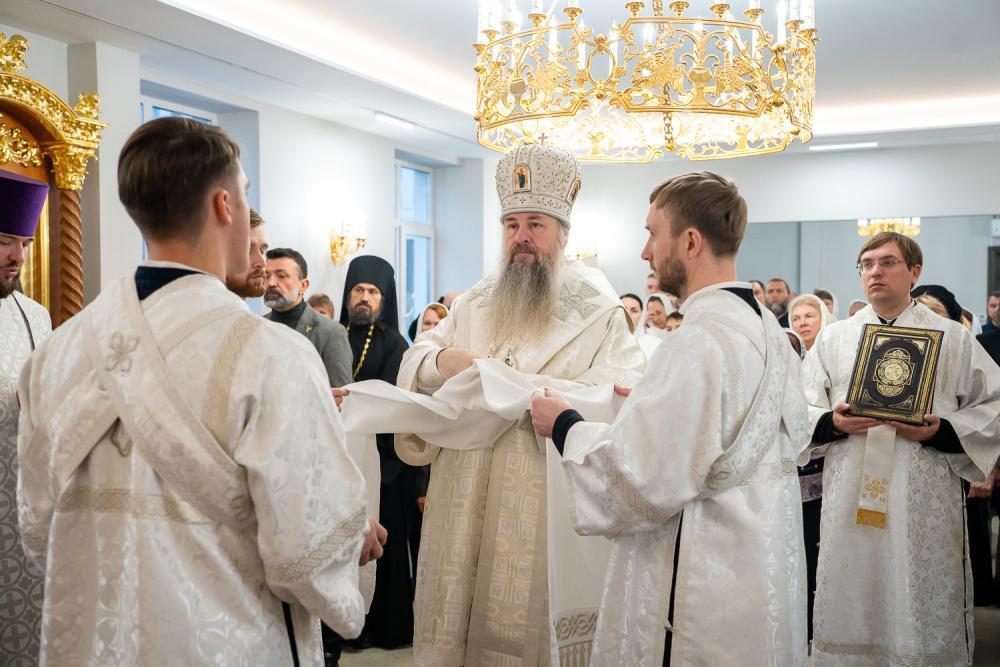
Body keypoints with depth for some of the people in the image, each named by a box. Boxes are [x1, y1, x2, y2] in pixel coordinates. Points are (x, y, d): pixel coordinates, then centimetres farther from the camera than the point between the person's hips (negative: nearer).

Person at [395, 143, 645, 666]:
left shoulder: (596, 308, -3)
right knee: (453, 618, 11)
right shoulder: (476, 302, 13)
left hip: (546, 500, -4)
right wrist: (441, 360, -14)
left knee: (526, 621, 5)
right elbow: (411, 366, 10)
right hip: (464, 496, 5)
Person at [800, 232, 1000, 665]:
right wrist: (833, 423, -12)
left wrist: (939, 433, -14)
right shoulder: (833, 337, 10)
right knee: (850, 605, 7)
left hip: (924, 501, -1)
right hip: (849, 498, 2)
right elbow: (799, 409, 8)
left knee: (922, 610, 4)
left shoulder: (953, 338, 5)